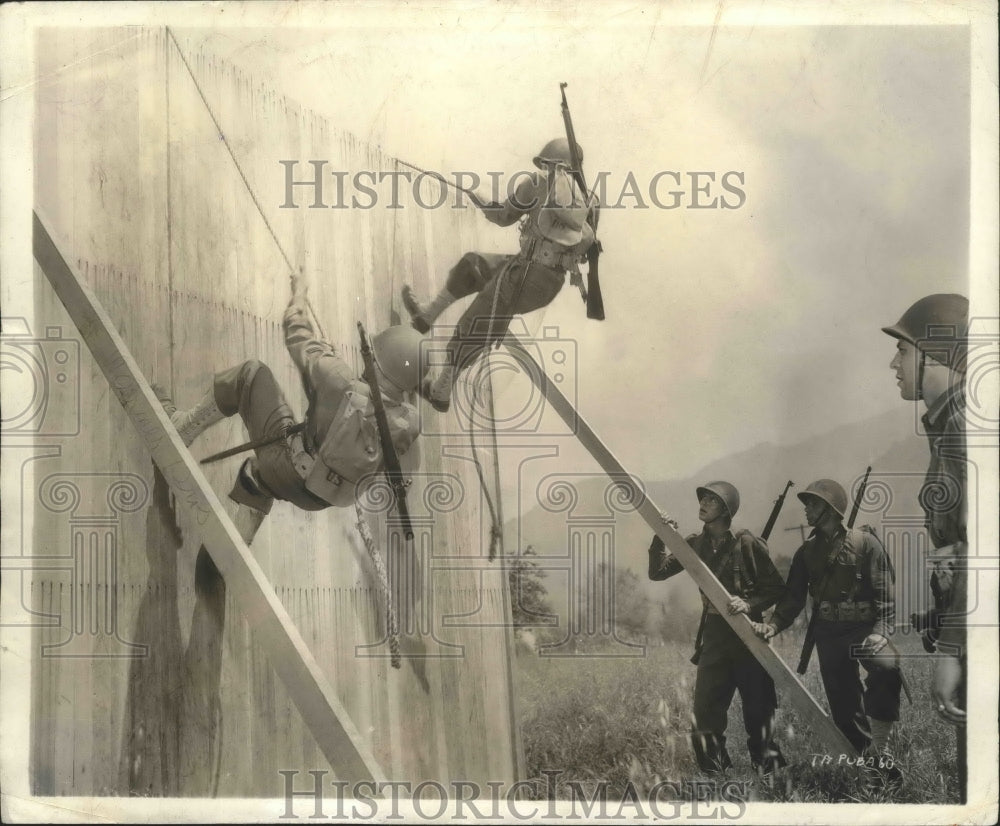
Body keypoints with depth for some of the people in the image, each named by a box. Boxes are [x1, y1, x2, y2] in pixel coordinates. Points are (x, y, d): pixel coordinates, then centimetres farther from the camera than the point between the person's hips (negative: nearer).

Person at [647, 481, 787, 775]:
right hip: (713, 631, 4)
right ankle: (713, 770, 17)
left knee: (758, 704, 3)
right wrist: (660, 538, -11)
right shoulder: (696, 544, 5)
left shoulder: (748, 543, -9)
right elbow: (657, 572, 2)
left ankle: (767, 766, 19)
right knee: (706, 706, 3)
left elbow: (777, 588, -5)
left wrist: (749, 603, -21)